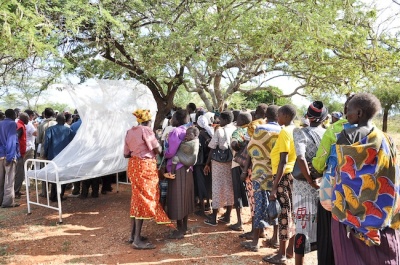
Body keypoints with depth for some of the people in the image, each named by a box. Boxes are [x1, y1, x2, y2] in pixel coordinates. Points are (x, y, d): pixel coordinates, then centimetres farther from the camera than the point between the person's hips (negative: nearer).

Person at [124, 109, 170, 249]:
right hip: (145, 167, -8)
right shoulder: (146, 130, -12)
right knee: (144, 200, -2)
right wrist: (156, 141, 7)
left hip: (134, 165, 8)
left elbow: (126, 154, 10)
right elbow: (158, 150, -12)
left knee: (137, 199, 17)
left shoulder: (129, 132, 9)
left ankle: (133, 234, 24)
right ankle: (137, 240, 1)